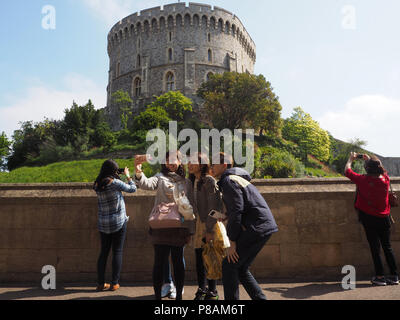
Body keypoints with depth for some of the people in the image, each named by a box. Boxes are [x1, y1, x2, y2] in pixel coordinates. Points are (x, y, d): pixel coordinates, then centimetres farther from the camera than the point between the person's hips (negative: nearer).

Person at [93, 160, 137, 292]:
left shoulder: (97, 185, 0)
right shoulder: (115, 182, -15)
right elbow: (132, 189, -3)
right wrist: (128, 175, 11)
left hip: (103, 224, 5)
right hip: (118, 223, -5)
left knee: (104, 252, 13)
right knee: (117, 252, 5)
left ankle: (101, 283, 17)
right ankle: (115, 283, 9)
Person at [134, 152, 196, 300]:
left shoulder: (186, 182, 10)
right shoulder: (160, 177, 4)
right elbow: (147, 184, -18)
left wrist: (190, 231, 7)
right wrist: (139, 172, -39)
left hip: (179, 228, 2)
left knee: (178, 261, 10)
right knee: (160, 262, 2)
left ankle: (179, 295, 23)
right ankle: (157, 296, 16)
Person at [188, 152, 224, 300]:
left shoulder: (209, 181, -13)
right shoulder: (193, 181, 11)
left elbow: (214, 207, -16)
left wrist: (209, 230, -19)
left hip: (210, 223, -7)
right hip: (198, 223, 7)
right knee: (199, 257, 12)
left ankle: (212, 292, 15)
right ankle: (202, 290, 27)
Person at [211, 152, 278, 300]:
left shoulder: (229, 180, -10)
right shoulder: (237, 178, 22)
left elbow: (236, 212, -18)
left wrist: (232, 242, -15)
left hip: (257, 228, -10)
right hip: (265, 227, 10)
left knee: (229, 266, -5)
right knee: (240, 268, 15)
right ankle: (260, 298, 19)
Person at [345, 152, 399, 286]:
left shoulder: (363, 180, -16)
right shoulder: (386, 179, -6)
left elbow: (347, 171, -1)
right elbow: (381, 170, 18)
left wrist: (351, 159, 15)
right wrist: (370, 159, 26)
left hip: (369, 218, -3)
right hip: (384, 218, 4)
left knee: (375, 248, 4)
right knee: (387, 247, 14)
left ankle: (380, 277, 9)